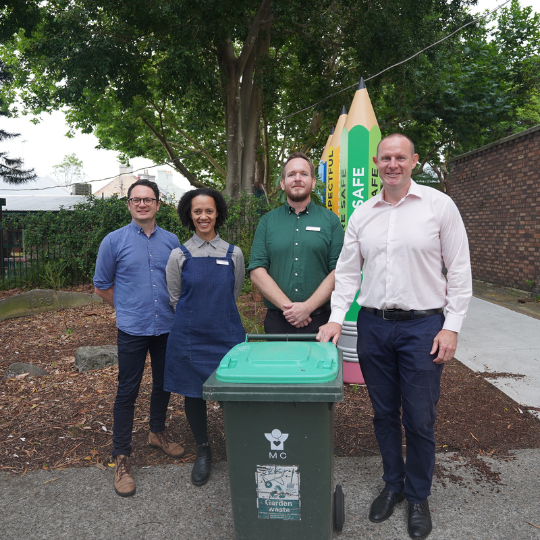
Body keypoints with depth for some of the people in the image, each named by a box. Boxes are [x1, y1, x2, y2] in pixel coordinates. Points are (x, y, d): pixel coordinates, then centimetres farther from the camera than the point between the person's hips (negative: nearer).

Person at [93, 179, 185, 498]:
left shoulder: (171, 241, 4)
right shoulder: (114, 241, -4)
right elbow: (102, 286, 4)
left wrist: (172, 308, 5)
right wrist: (130, 310, 5)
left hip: (167, 328, 3)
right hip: (133, 329, -3)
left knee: (164, 384, 17)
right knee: (128, 392, 2)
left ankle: (158, 432, 40)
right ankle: (121, 457, 16)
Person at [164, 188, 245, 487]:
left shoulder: (233, 254, 3)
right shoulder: (179, 255, 1)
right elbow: (175, 299, 7)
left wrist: (220, 319, 11)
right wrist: (194, 320, 7)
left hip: (226, 335, 0)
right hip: (190, 337, 0)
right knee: (193, 394, 10)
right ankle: (202, 450, 32)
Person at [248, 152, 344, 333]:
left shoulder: (330, 220, 5)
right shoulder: (268, 221, 7)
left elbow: (338, 271, -4)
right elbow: (257, 272, -1)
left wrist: (308, 307, -14)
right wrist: (287, 306, -11)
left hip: (319, 319, 0)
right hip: (277, 320, 1)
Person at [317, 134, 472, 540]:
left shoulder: (439, 205, -3)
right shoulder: (362, 215, 7)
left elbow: (459, 270, -2)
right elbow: (347, 271, 9)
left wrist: (451, 326, -7)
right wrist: (336, 318, -1)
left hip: (422, 325, -3)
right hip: (373, 325, 3)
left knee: (419, 420, 7)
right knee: (384, 414, 15)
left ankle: (419, 498, 31)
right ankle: (393, 485, 38)